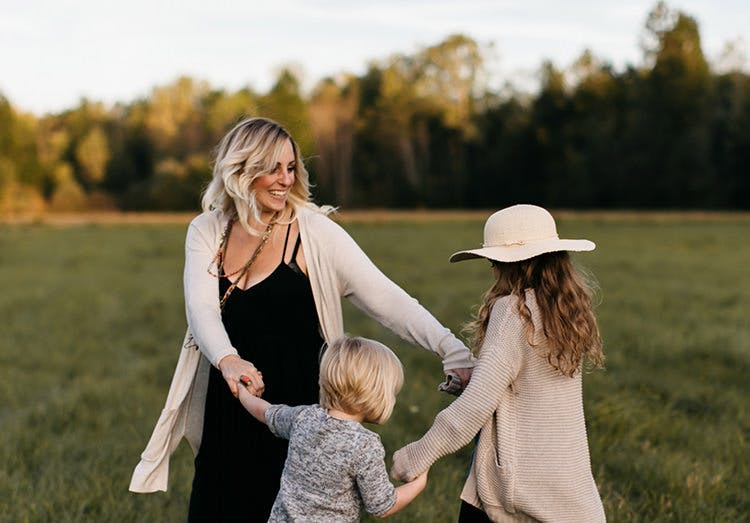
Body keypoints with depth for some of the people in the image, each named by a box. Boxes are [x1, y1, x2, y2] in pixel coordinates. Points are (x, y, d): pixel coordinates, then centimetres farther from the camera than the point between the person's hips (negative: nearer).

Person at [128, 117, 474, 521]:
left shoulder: (315, 233, -8)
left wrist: (452, 349, -27)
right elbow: (201, 309, -12)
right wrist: (228, 361, -32)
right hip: (229, 417, 3)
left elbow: (387, 299, -14)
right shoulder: (207, 232, 3)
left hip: (299, 411, -3)